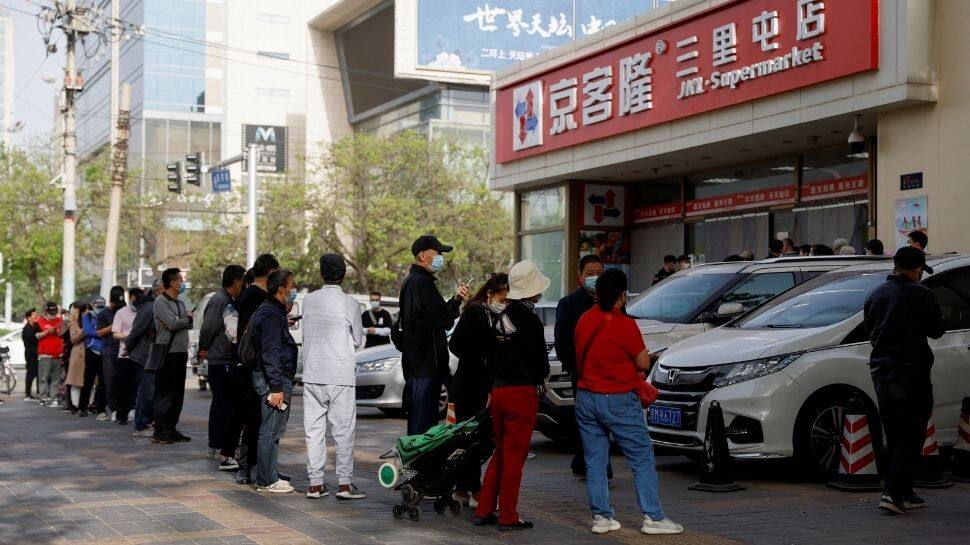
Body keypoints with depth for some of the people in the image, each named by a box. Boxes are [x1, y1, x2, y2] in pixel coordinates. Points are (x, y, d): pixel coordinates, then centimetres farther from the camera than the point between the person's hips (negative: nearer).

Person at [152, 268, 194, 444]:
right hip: (167, 354, -8)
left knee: (177, 393, 10)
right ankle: (159, 431, -3)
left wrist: (181, 320, -10)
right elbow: (173, 324, -18)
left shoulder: (180, 302, 19)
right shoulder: (161, 302, -8)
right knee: (164, 393, -6)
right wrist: (187, 319, 0)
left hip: (180, 353, 8)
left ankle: (171, 429, 17)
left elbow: (189, 324, 11)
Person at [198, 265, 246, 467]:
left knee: (219, 404, 18)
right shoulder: (218, 301, -15)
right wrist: (204, 350, -4)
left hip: (228, 361, 10)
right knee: (226, 407, -13)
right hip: (220, 361, -10)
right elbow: (207, 329, -16)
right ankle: (225, 455, -17)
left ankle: (213, 447, 29)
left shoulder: (230, 301, 15)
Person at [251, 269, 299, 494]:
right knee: (271, 430, -6)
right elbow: (271, 353, -21)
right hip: (275, 378, -11)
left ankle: (268, 476, 22)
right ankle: (267, 481, -3)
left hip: (277, 378, 11)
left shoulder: (273, 311, 17)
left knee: (272, 430, 15)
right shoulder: (271, 314, -16)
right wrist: (276, 387, -23)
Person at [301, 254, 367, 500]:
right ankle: (344, 484, -1)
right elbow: (358, 340, 3)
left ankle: (315, 484, 8)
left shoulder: (308, 300, 3)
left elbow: (308, 331, 12)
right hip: (341, 376, -3)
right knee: (343, 431, 1)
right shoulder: (350, 304, -7)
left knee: (314, 429, 7)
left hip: (312, 375, 3)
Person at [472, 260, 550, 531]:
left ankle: (484, 511, 20)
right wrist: (539, 379, 9)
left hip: (498, 390, 7)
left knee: (500, 453, 18)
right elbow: (541, 360, -10)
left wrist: (496, 383, 15)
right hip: (523, 392, -7)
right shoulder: (529, 320, -15)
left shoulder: (502, 318, 8)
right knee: (514, 456, 0)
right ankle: (507, 517, 5)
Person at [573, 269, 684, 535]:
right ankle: (652, 517, 2)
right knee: (643, 459, 3)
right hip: (618, 401, -6)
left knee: (595, 462, 11)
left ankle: (601, 516, 12)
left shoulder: (584, 321, 4)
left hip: (585, 398, 6)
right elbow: (644, 363, -9)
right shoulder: (624, 324, -15)